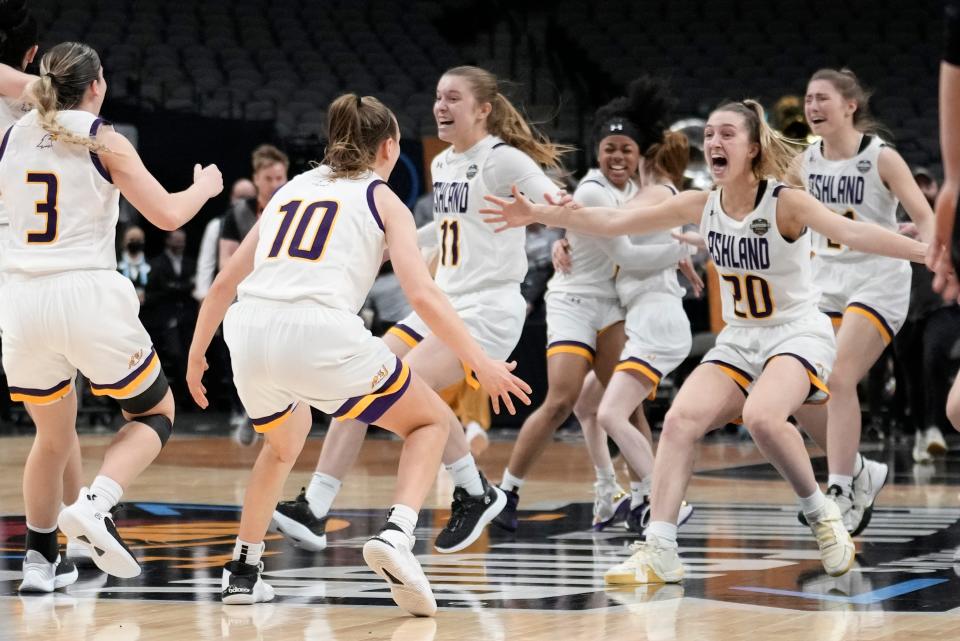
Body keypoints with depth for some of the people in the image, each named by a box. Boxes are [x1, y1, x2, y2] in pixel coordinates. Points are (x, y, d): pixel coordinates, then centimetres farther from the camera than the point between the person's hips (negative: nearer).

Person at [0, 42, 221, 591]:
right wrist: (205, 187, 16)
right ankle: (95, 505, -9)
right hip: (88, 296, -4)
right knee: (155, 414, 15)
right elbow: (167, 215, -4)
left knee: (54, 437, 23)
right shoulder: (103, 141, -1)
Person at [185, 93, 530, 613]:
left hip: (250, 335, 5)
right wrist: (481, 364, 5)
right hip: (321, 335, -5)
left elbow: (225, 282, 26)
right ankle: (396, 535, -8)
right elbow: (423, 295, 0)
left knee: (287, 437, 37)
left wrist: (197, 353, 37)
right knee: (431, 420, 16)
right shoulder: (383, 200, 14)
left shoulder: (292, 190, 27)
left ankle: (242, 571, 31)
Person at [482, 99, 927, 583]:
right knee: (680, 420, -14)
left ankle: (821, 514, -8)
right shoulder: (701, 206, -1)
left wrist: (924, 251, -49)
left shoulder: (784, 202, -18)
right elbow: (612, 222, 3)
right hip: (739, 339, 6)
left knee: (762, 416, -33)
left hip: (797, 334, -6)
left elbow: (849, 232, -33)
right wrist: (539, 214, -1)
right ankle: (659, 552, -11)